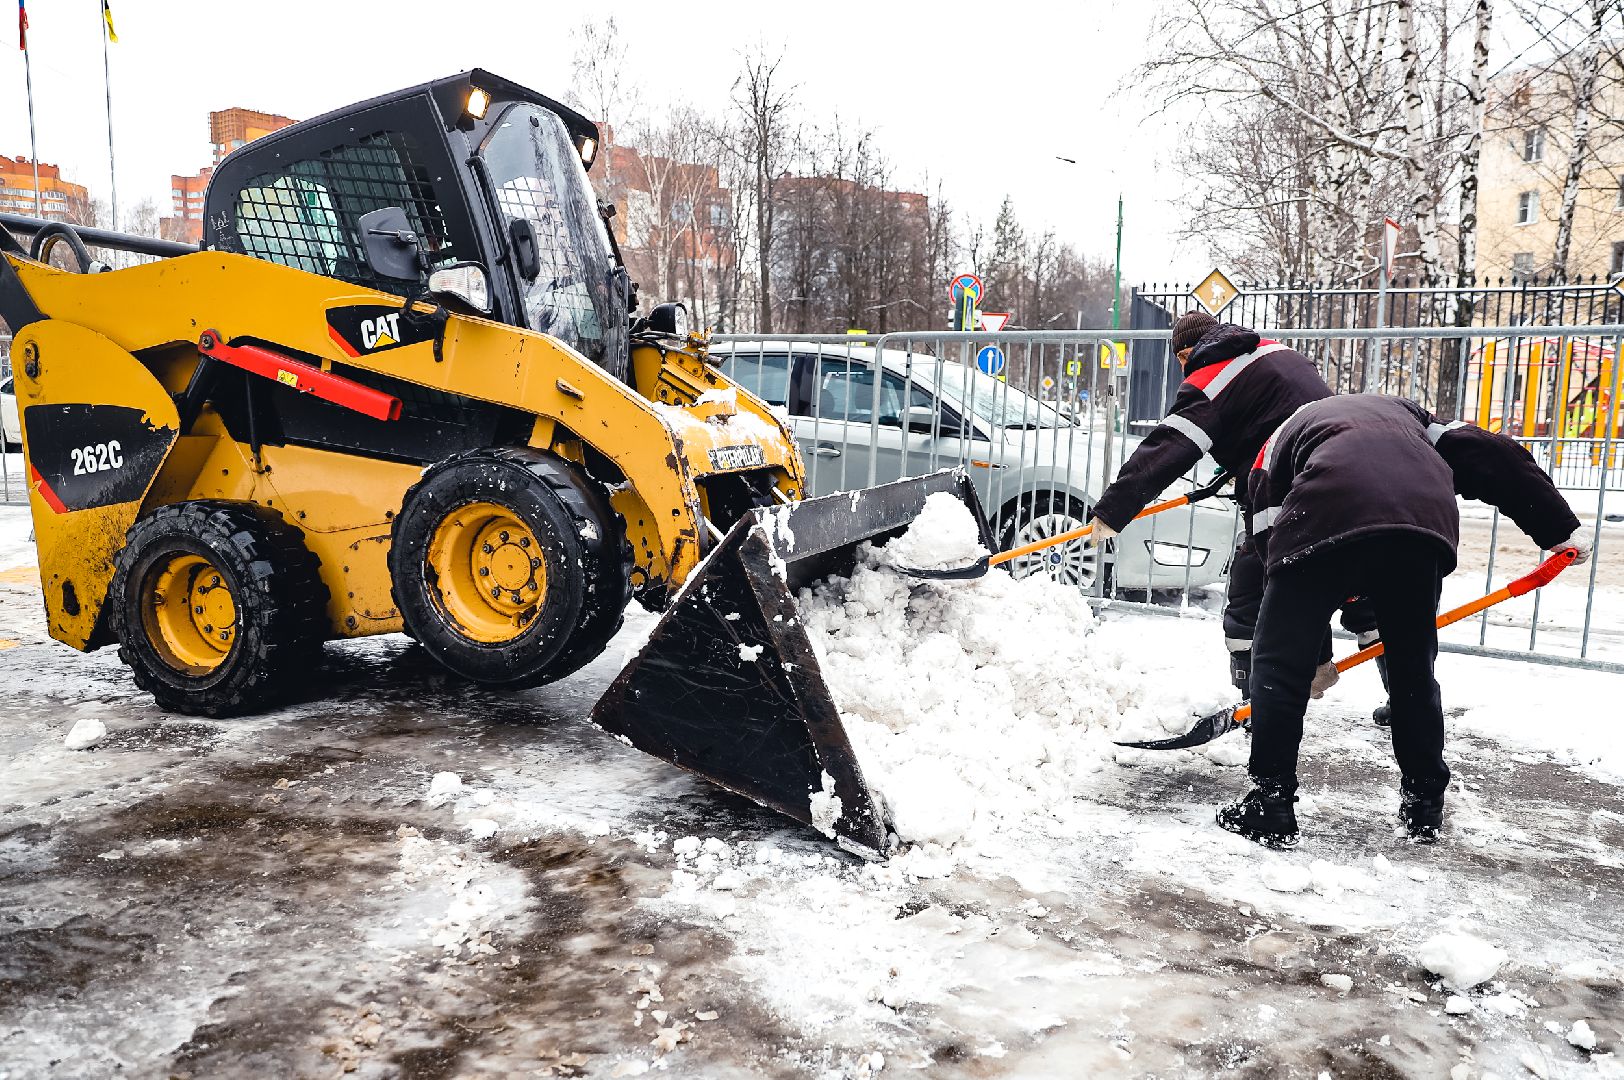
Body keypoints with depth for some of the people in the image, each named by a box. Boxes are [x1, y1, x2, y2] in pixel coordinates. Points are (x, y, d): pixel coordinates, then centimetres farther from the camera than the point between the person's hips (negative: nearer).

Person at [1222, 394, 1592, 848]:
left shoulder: (1279, 438, 36)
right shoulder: (1401, 409, 42)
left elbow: (1268, 542, 28)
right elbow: (1492, 456, 23)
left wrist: (1318, 654, 34)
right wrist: (1559, 527, 23)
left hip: (1324, 522, -3)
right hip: (1426, 518, 3)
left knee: (1280, 659, 10)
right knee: (1414, 669, 22)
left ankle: (1270, 803, 10)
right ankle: (1425, 804, 34)